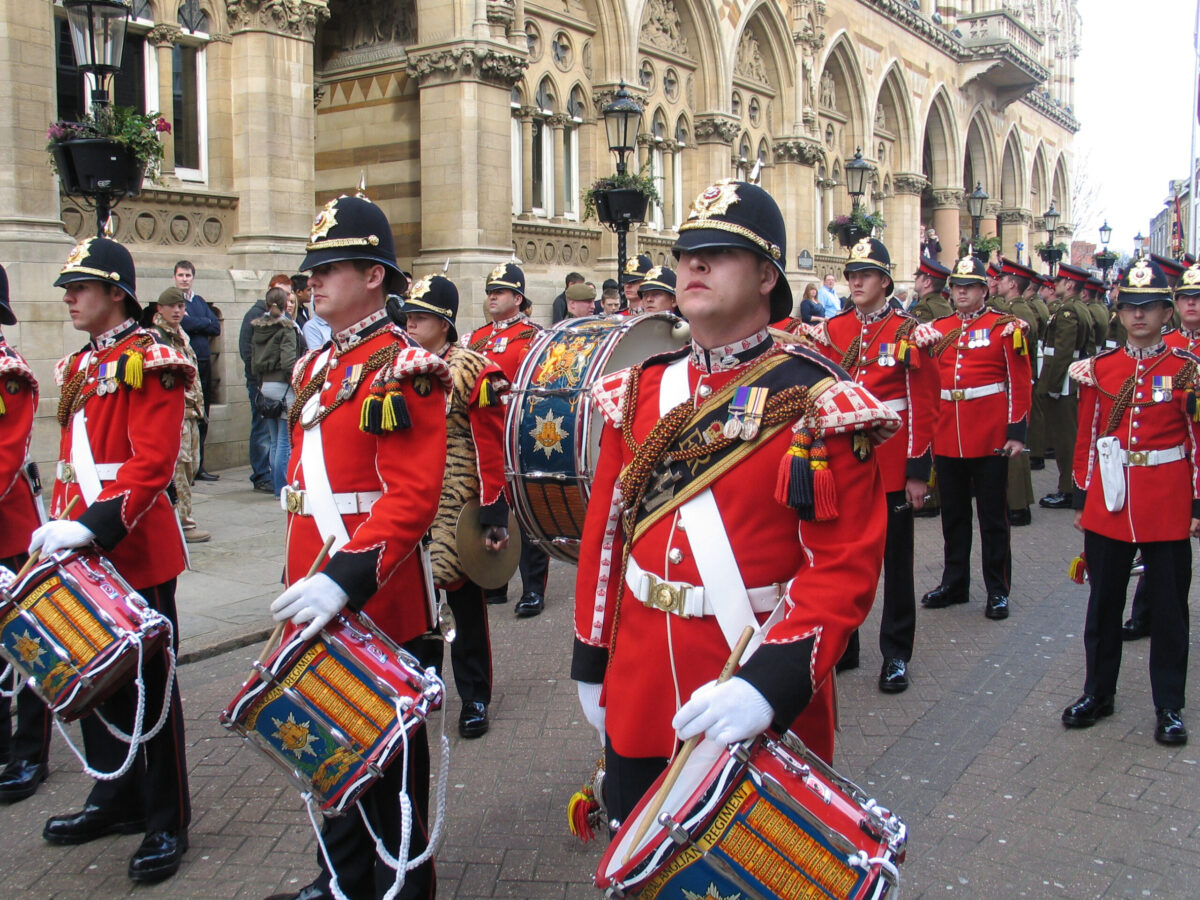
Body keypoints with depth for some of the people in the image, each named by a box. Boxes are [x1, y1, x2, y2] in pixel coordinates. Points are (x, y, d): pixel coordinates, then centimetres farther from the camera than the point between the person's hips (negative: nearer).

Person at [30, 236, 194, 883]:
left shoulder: (150, 363, -11)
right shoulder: (79, 368, 14)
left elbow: (152, 466, -20)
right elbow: (73, 461, 18)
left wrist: (95, 526, -28)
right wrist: (61, 526, 9)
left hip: (135, 552, -8)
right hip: (84, 554, 8)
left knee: (149, 686, 2)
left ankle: (166, 822, 14)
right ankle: (115, 799, 33)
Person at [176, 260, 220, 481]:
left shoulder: (200, 301, 18)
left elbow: (216, 327, 8)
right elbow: (185, 324, -16)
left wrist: (196, 324, -6)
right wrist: (205, 323, -1)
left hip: (204, 363, 7)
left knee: (202, 417, 9)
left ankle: (198, 466, 17)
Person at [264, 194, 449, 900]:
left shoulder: (403, 368, -14)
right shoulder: (317, 366, 13)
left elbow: (413, 497, -23)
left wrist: (346, 577, -32)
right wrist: (303, 577, 18)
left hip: (378, 597, -8)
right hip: (319, 599, 8)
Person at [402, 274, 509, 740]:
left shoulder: (473, 370, -8)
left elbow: (491, 449, -11)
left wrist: (494, 514, -15)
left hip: (458, 508, -5)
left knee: (465, 602, 7)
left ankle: (475, 698, 20)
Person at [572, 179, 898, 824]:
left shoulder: (818, 404, -12)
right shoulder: (639, 391, 5)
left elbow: (847, 565, -17)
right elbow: (605, 530, 9)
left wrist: (772, 682, -29)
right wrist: (591, 661, 11)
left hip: (762, 712, -4)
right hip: (639, 701, 5)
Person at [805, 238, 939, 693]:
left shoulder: (907, 332, -5)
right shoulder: (831, 330, 6)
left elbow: (922, 406, -7)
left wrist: (918, 469, -10)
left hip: (890, 467, -3)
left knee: (895, 560, 7)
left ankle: (895, 654, 18)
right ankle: (841, 644, 26)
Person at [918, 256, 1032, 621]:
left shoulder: (1005, 327, -2)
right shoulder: (937, 329, 9)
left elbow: (1020, 383, -4)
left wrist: (1016, 431, -9)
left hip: (990, 438, -4)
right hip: (947, 438, 4)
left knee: (993, 516, 5)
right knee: (953, 514, 13)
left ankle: (998, 590, 14)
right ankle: (954, 583, 25)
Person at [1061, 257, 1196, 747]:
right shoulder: (1099, 368, 4)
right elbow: (1087, 439, 7)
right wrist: (1082, 497, 6)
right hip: (1109, 502, 2)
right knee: (1104, 603, 11)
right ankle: (1098, 692, 25)